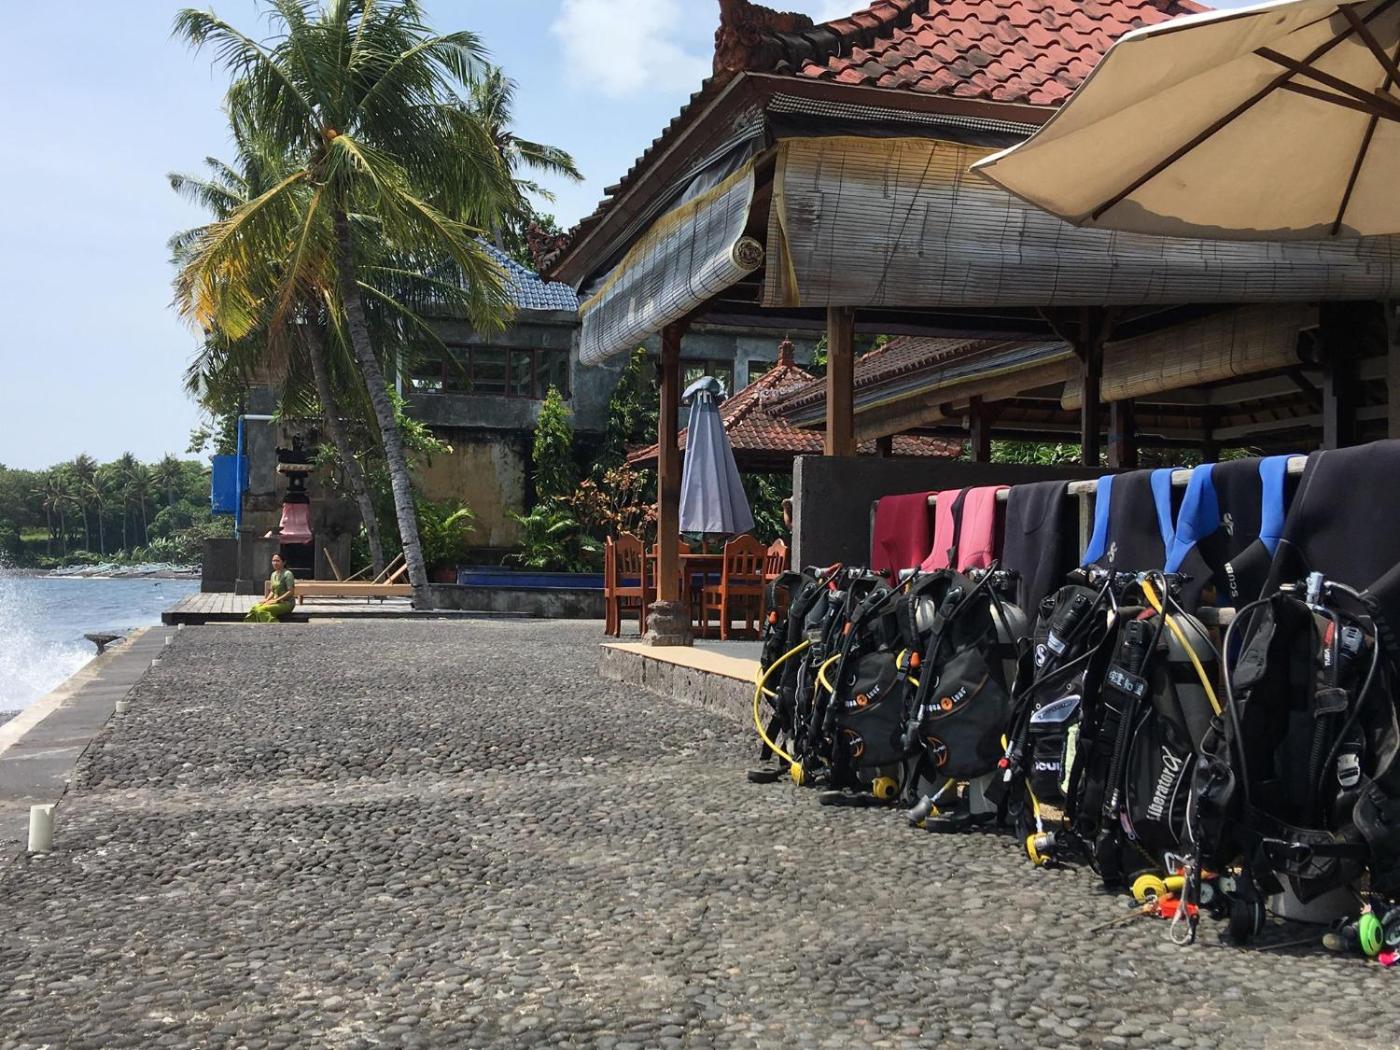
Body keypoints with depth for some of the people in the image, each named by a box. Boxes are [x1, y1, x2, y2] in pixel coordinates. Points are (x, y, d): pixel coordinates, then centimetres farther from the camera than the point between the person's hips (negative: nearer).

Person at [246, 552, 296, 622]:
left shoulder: (287, 574, -11)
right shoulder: (273, 574, 14)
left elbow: (291, 592, -16)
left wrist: (276, 600, -18)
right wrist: (267, 599, 0)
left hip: (286, 603, -8)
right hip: (276, 601, 8)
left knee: (262, 610, -26)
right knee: (255, 608, -14)